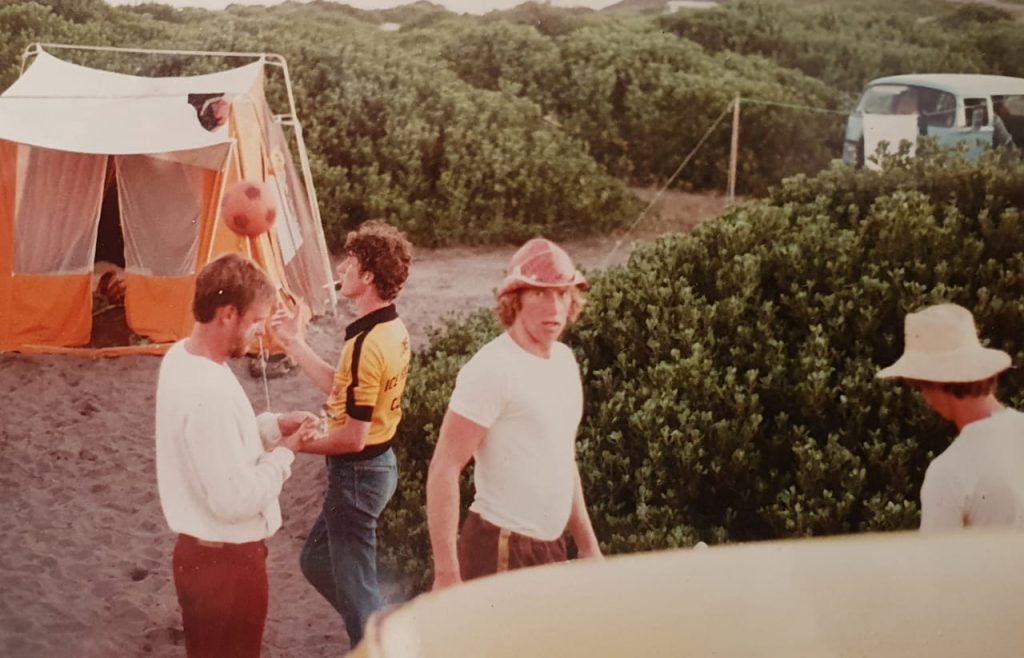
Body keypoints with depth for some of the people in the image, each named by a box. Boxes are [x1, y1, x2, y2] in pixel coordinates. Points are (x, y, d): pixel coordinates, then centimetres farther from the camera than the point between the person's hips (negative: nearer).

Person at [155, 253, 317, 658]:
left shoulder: (181, 356, -1)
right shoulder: (209, 393, -31)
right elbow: (235, 501, -29)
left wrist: (273, 427, 1)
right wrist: (284, 453, -15)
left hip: (199, 548, 9)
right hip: (226, 559, -9)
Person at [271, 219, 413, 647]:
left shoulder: (366, 344, -26)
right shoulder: (393, 330, 4)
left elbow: (352, 437, -24)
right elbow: (344, 391, 13)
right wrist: (295, 343, 11)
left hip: (357, 473, -10)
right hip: (377, 464, 10)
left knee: (355, 588, 5)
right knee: (316, 560, 25)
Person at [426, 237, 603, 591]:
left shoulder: (565, 360, 10)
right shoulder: (493, 368, -15)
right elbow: (443, 469, -18)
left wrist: (588, 543, 20)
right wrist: (447, 573, -22)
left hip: (550, 548, 8)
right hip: (501, 549, -8)